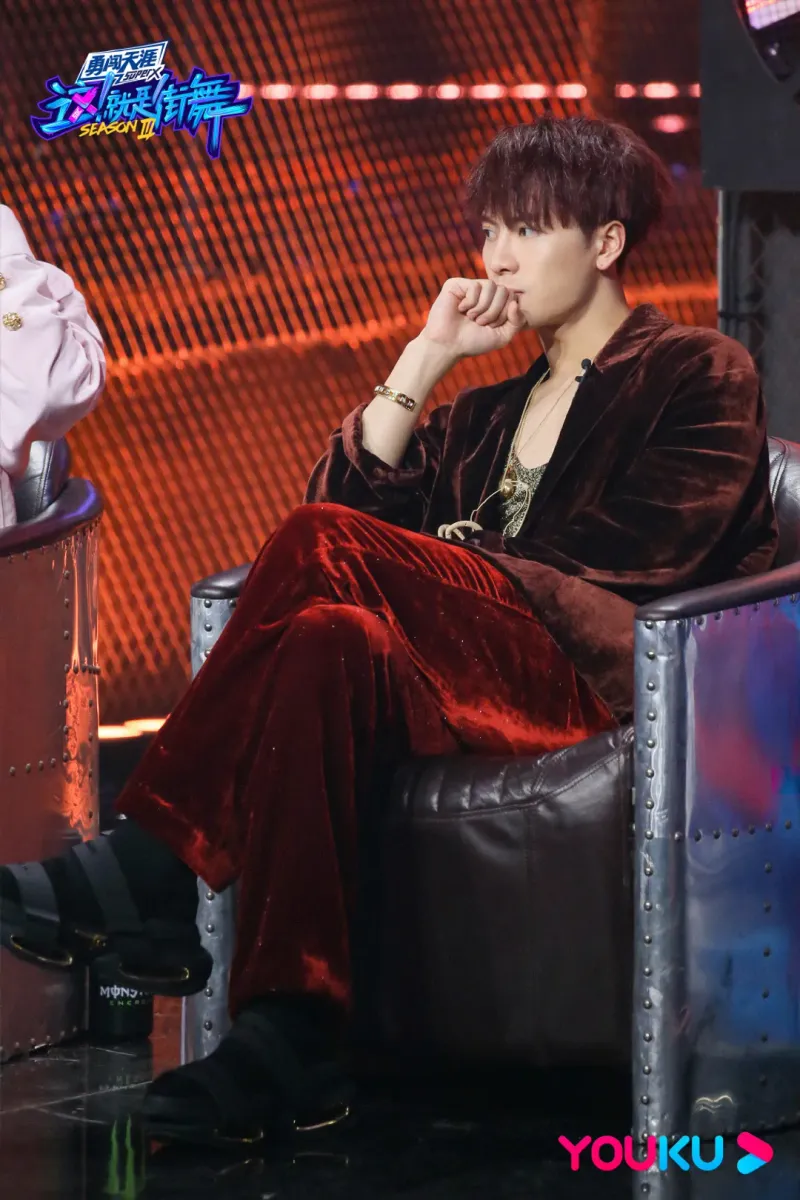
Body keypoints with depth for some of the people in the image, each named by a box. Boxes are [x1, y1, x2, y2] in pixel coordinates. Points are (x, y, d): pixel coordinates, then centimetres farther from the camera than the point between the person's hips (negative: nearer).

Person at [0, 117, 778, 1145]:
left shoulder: (699, 378, 13)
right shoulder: (493, 411, 33)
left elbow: (638, 558, -3)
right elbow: (348, 492, 17)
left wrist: (466, 565, -5)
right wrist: (429, 356, 12)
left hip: (601, 672, -6)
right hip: (481, 683, 6)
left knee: (324, 552, -30)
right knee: (332, 641, -33)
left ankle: (147, 867, -34)